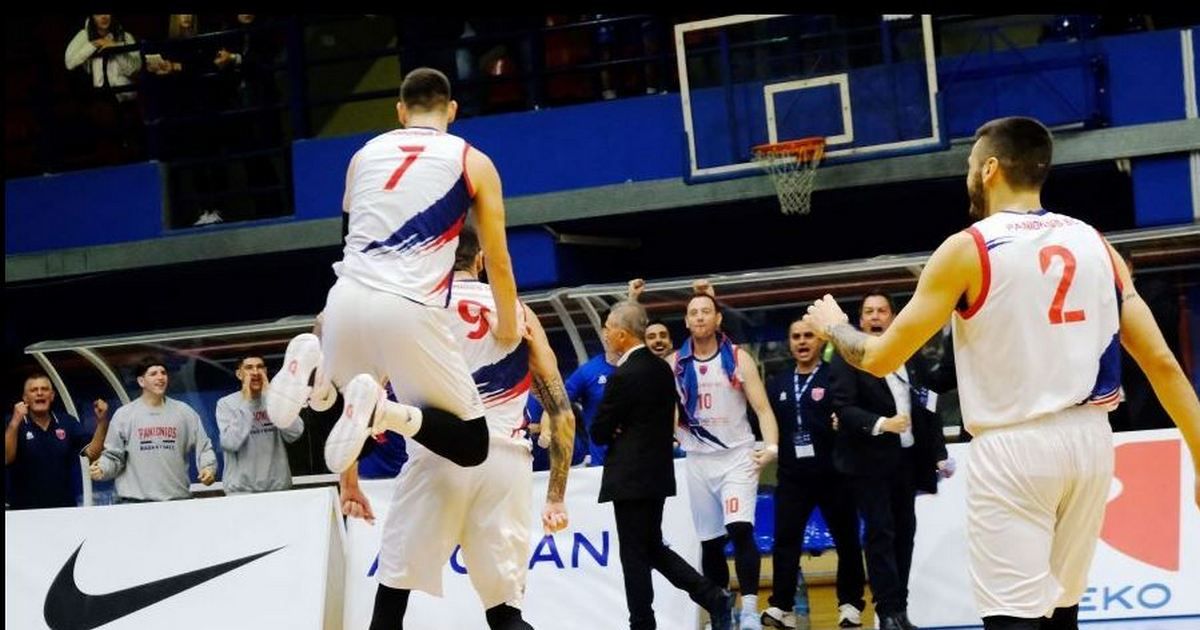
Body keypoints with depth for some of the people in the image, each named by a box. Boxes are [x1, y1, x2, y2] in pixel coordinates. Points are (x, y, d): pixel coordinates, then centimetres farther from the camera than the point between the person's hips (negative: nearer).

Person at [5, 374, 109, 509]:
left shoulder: (68, 424, 9)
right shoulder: (14, 426, 0)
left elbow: (92, 453, 0)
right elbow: (6, 459, -16)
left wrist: (102, 422, -13)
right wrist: (15, 422, -26)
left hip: (64, 508, 3)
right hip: (25, 509, -3)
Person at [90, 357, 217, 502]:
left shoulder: (184, 412, 9)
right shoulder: (124, 415, 5)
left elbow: (203, 446, 9)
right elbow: (113, 455, 6)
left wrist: (208, 467, -8)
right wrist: (102, 469, -13)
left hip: (177, 497, 2)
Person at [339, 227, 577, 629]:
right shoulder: (518, 313, 18)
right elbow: (562, 412, 13)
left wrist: (348, 480, 12)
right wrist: (556, 498, 16)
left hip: (440, 457, -2)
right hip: (507, 461, 2)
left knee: (392, 597, 11)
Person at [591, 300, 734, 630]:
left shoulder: (624, 376, -17)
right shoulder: (662, 369, 9)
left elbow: (599, 432, -12)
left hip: (631, 478, -9)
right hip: (658, 472, 9)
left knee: (634, 555, -2)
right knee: (653, 547, 15)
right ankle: (713, 596, 5)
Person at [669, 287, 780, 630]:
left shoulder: (738, 358, -3)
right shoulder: (675, 364, 3)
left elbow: (762, 407, -6)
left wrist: (771, 446, -20)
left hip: (737, 456, -3)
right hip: (699, 460, 3)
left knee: (741, 529, -19)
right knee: (710, 541, 8)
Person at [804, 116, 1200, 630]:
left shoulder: (968, 249, -5)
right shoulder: (1095, 244, 9)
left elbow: (882, 358, -2)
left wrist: (831, 325, 19)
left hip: (1014, 448, -5)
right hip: (1090, 439, 6)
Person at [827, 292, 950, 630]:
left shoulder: (912, 357, 11)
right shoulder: (847, 359, -3)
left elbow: (929, 407, 12)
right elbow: (844, 409, -14)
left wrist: (939, 454, 8)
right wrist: (882, 424, -27)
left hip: (906, 458, 5)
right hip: (869, 461, -5)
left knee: (904, 532, 6)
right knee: (880, 534, -6)